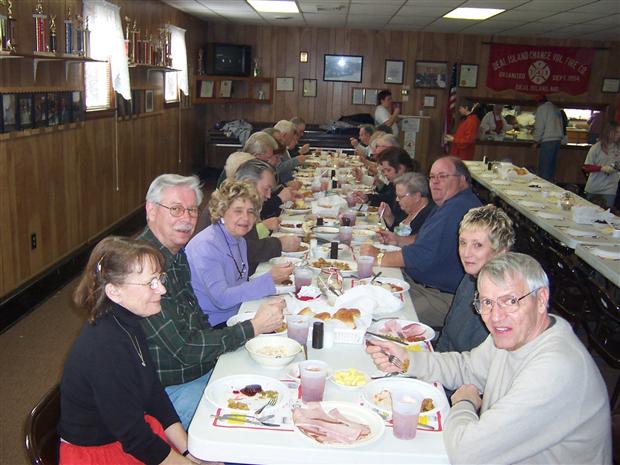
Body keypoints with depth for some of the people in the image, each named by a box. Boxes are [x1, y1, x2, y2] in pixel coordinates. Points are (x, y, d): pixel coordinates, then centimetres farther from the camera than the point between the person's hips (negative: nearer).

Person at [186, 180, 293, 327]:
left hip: (237, 314, 8)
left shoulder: (240, 241, 9)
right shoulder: (206, 245, -19)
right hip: (212, 328, -8)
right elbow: (221, 299, -24)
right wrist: (269, 279, -25)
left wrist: (275, 278, -4)